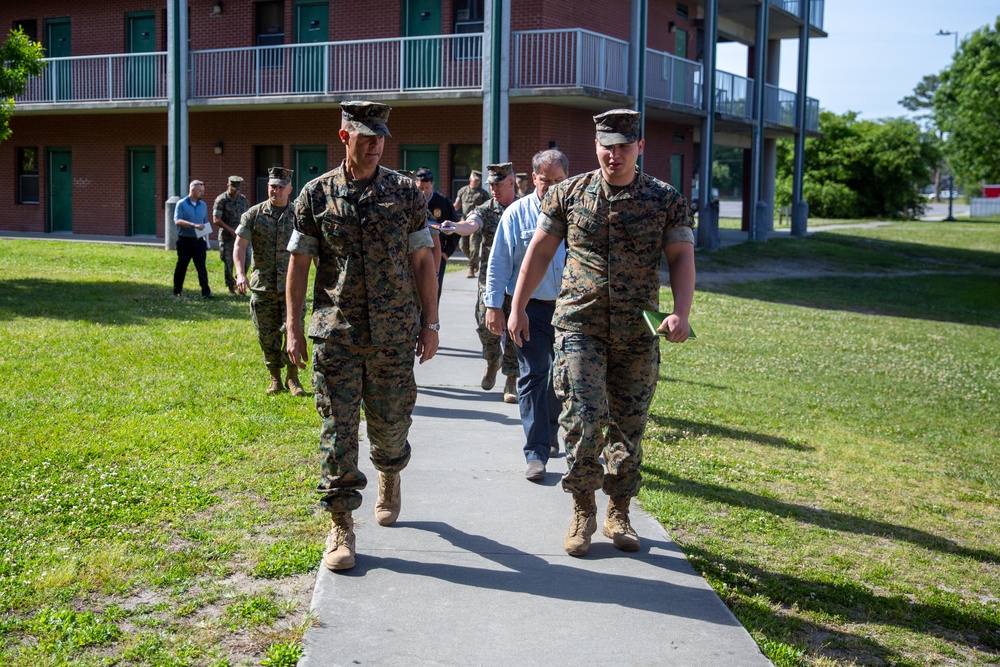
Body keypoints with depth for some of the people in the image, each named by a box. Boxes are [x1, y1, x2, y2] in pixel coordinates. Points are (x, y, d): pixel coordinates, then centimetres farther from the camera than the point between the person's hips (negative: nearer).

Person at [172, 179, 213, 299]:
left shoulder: (203, 205, 11)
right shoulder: (181, 204, -5)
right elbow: (177, 221, -17)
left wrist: (206, 242, 14)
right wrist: (194, 225, -29)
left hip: (199, 241, 3)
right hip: (185, 241, -3)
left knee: (202, 268, -3)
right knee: (181, 267, 8)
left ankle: (206, 292, -6)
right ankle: (177, 291, 20)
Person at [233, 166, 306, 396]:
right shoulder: (254, 215, 3)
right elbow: (240, 245, -1)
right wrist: (240, 274, -15)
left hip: (292, 285, -1)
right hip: (262, 288, 1)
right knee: (267, 336, 6)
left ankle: (292, 378, 7)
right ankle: (275, 378, 21)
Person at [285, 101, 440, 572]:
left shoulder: (405, 193, 4)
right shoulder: (316, 195, 3)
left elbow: (423, 261, 6)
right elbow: (299, 262, 5)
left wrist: (430, 323, 2)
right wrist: (293, 327, 1)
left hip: (394, 333, 1)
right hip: (336, 334, -1)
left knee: (391, 422, 10)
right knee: (338, 428, -1)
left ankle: (389, 478, 43)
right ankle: (341, 526, 8)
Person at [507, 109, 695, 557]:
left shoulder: (666, 201, 3)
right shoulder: (569, 194, 4)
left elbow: (681, 257, 0)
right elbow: (540, 251, 10)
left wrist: (681, 311, -16)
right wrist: (518, 307, 8)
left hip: (637, 335, 1)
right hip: (579, 326, -1)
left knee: (628, 427, 8)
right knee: (583, 422, -9)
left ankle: (618, 515, 24)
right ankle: (583, 511, 11)